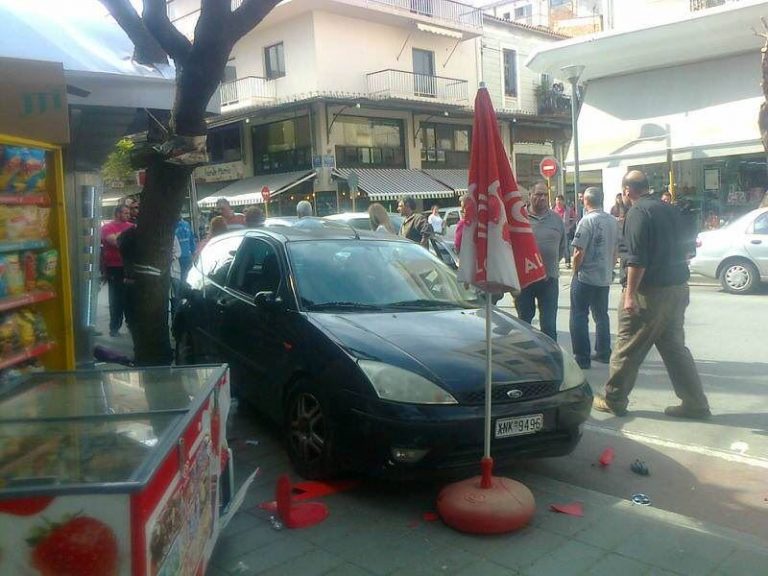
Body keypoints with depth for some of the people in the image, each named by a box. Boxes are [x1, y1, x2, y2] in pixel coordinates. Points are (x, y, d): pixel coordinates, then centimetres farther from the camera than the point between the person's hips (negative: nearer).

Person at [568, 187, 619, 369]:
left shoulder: (587, 221, -16)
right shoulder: (613, 221, 4)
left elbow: (579, 253, -18)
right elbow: (615, 250, 11)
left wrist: (575, 272, -4)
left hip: (585, 277, -7)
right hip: (605, 277, 7)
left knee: (579, 317, 1)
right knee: (601, 315, 17)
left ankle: (581, 357, 2)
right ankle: (603, 353, 25)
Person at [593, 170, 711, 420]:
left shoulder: (638, 212, -12)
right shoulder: (669, 210, 13)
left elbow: (636, 258, -21)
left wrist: (630, 293, -21)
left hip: (650, 291, -8)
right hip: (677, 288, 8)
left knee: (628, 348, 3)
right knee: (674, 346, 15)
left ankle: (613, 399, 12)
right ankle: (695, 404, 15)